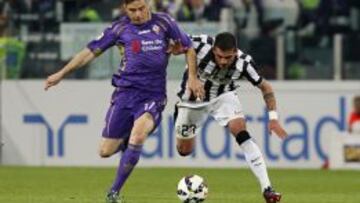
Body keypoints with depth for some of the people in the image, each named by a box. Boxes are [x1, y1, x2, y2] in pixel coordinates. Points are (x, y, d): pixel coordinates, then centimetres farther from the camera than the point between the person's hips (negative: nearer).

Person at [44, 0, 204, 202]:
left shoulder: (163, 22, 1)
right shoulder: (121, 28, 2)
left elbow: (189, 48, 11)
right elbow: (91, 51, 7)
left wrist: (193, 77, -1)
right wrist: (61, 74, 5)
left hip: (153, 95, -2)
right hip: (126, 92, 2)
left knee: (138, 134, -30)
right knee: (106, 151, -2)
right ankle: (126, 141, 36)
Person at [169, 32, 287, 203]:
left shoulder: (243, 62, -29)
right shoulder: (201, 44, -34)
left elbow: (265, 86, -14)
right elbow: (173, 48, -17)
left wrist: (273, 117, -23)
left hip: (223, 96, 0)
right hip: (193, 99, 0)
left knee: (242, 133, -24)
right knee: (184, 150, 10)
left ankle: (266, 188, -25)